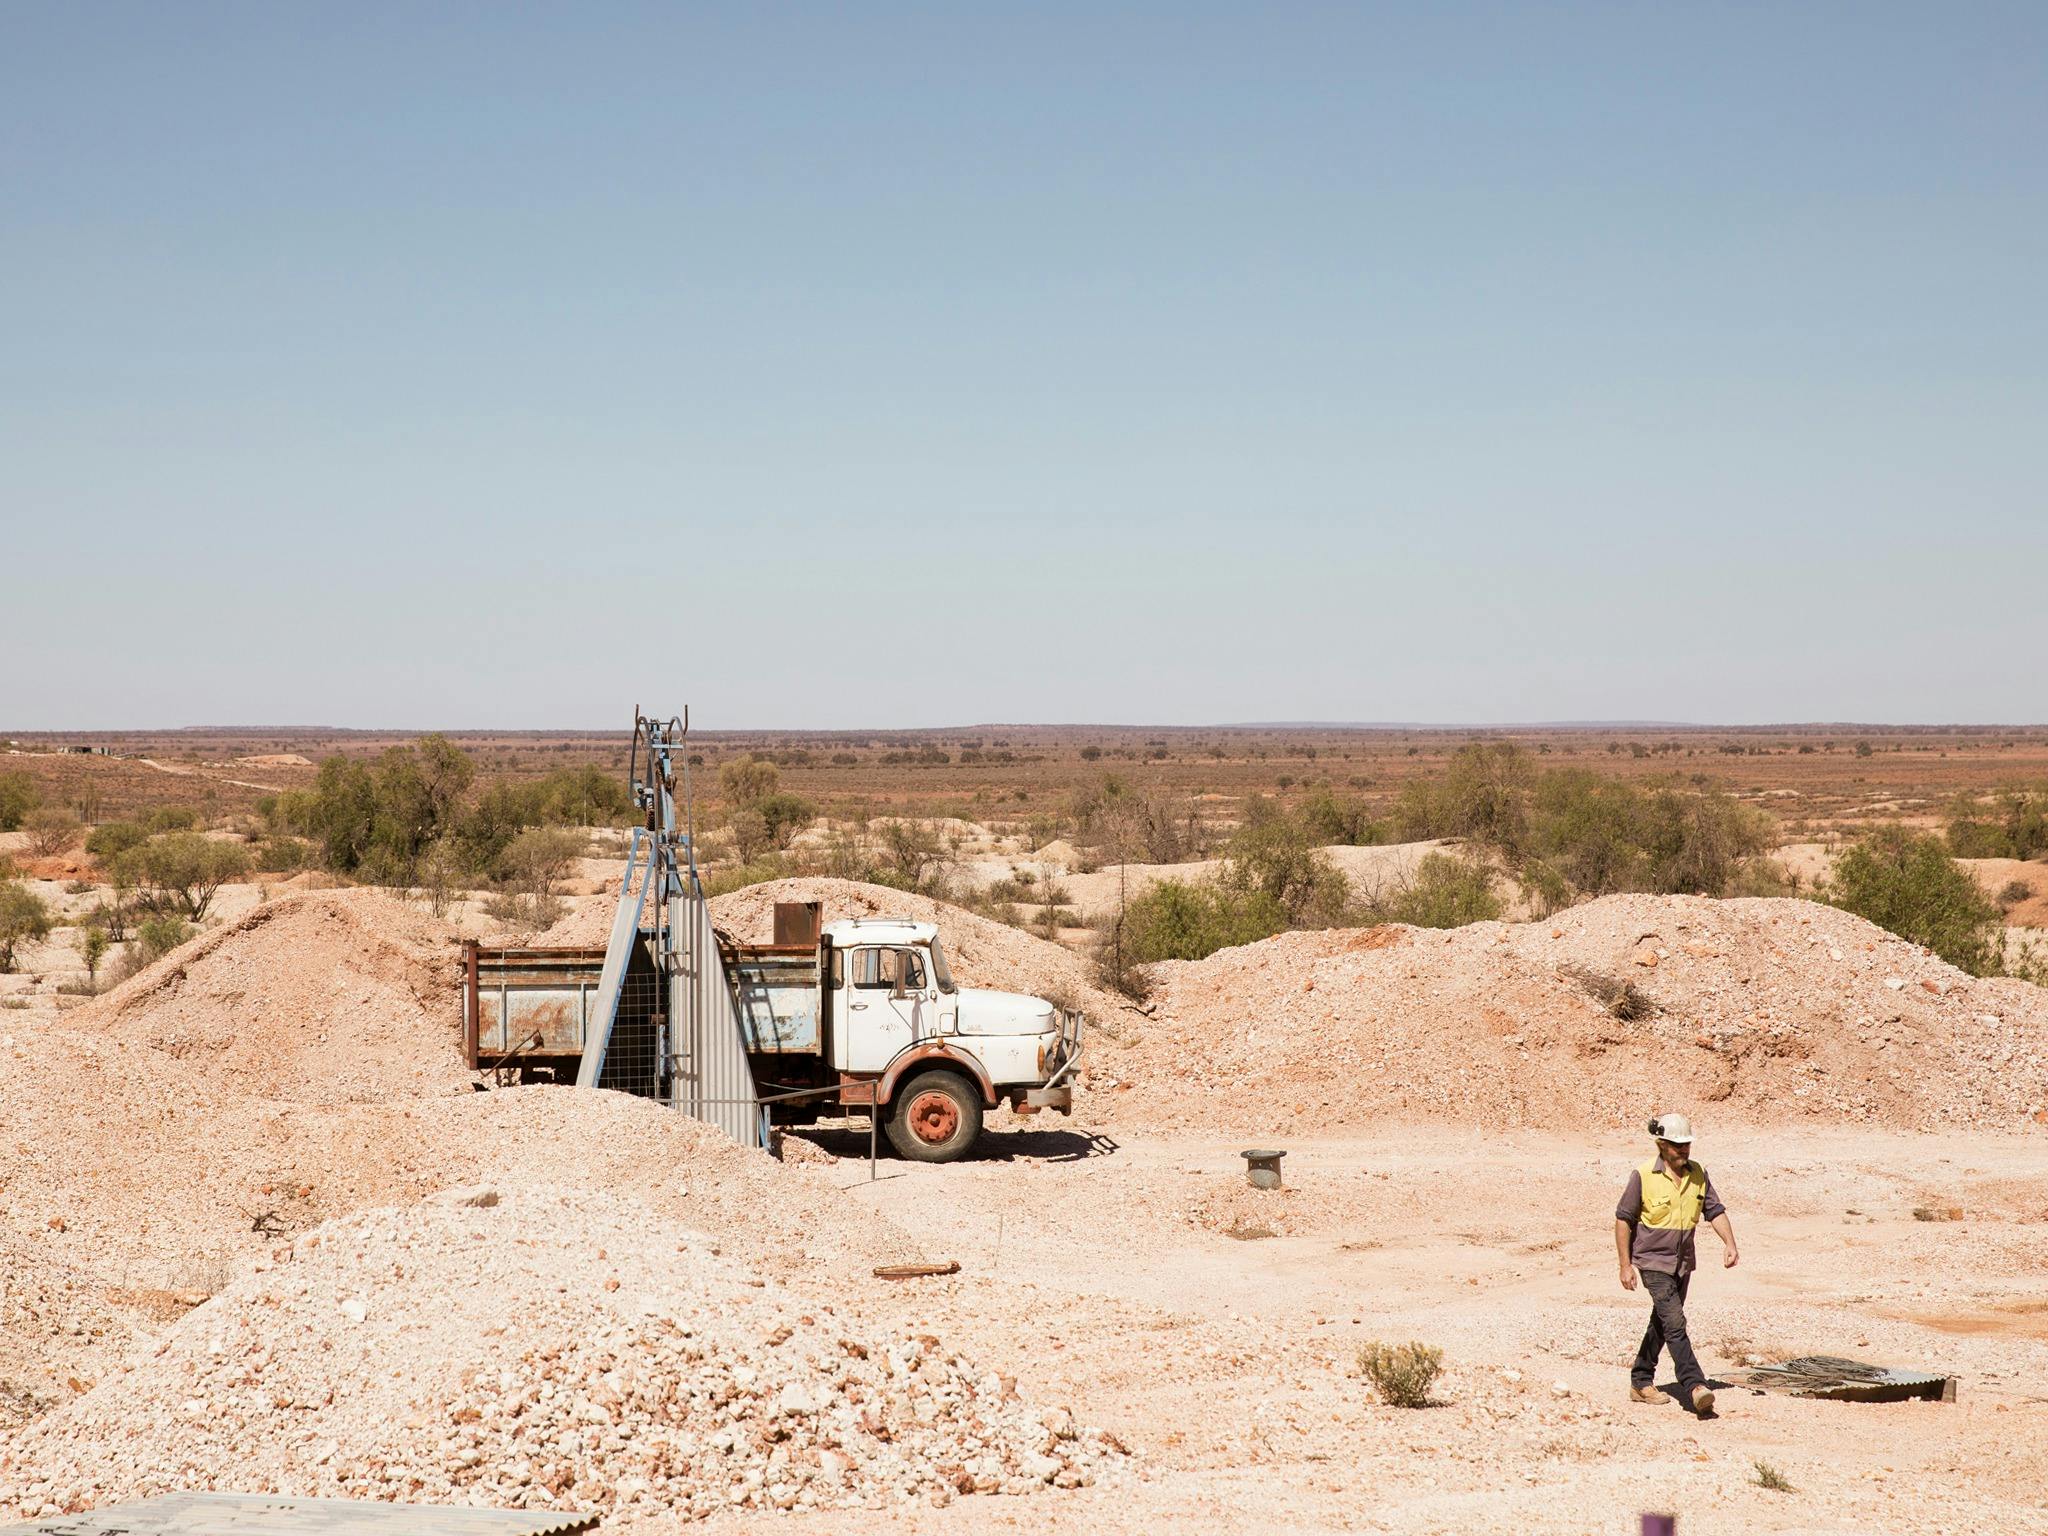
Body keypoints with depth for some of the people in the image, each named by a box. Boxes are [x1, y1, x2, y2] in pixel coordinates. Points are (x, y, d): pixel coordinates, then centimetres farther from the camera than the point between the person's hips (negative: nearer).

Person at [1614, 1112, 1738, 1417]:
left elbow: (1715, 1211, 3)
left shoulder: (1698, 1174, 3)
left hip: (1683, 1262, 6)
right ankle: (1695, 1386, -23)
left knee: (1662, 1323, 14)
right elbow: (1623, 1219, -7)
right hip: (1653, 1261, -6)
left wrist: (1730, 1245, -14)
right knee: (1675, 1323, -17)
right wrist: (1625, 1264, -10)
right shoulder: (1643, 1176, -12)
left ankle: (1641, 1383, 26)